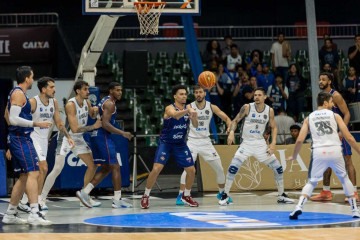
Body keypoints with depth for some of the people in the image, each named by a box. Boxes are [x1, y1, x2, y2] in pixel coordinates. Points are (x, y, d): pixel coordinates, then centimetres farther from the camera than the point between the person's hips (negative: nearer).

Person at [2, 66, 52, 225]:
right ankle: (34, 214, -26)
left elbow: (7, 115, 28)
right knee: (33, 173, -17)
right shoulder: (19, 94, -13)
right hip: (21, 139, -11)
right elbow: (13, 119, -22)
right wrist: (36, 124, -22)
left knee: (24, 176, 14)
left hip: (19, 138, 11)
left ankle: (10, 214, 18)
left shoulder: (15, 93, 17)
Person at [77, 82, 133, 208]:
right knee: (115, 167, -5)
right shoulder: (110, 103, -12)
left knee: (106, 168, 13)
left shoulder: (104, 101, 20)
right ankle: (117, 200, -5)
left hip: (96, 135, 10)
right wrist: (122, 133, -22)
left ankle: (85, 192, 7)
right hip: (103, 136, -10)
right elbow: (105, 124, -22)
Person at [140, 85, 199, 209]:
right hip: (165, 143, -5)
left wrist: (194, 117, -34)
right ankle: (145, 196, -2)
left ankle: (186, 196, 24)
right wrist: (187, 111, -63)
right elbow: (175, 115, -43)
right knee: (156, 169, -18)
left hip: (180, 144, 5)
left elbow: (195, 126, -11)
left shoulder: (188, 108, -3)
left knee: (191, 170, 2)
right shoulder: (169, 108, -19)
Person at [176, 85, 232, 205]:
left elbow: (226, 118, 1)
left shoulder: (212, 107, -2)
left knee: (219, 168, 6)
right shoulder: (190, 107, -8)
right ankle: (180, 196, -12)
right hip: (193, 141, -3)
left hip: (206, 141, 3)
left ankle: (222, 193, 26)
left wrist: (230, 128, -19)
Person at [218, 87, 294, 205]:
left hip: (260, 143, 3)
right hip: (246, 143, -3)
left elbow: (273, 127, 8)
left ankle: (281, 196, 18)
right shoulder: (247, 107, -10)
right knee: (233, 167, -21)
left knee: (278, 168, 2)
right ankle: (225, 195, -9)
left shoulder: (269, 110, -2)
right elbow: (235, 121, -1)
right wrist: (231, 132, -20)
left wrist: (273, 143, -4)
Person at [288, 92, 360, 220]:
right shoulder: (335, 116, 8)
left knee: (311, 182, 14)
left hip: (319, 152, 1)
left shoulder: (309, 118, 13)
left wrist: (294, 156, 22)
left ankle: (299, 207, -8)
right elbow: (349, 138, 5)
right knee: (345, 179, 22)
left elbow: (299, 140, 6)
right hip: (335, 151, -1)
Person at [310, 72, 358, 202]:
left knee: (347, 161, -8)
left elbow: (347, 114, -17)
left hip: (340, 133, -9)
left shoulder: (335, 96, -15)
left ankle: (354, 192, -9)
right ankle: (326, 192, 17)